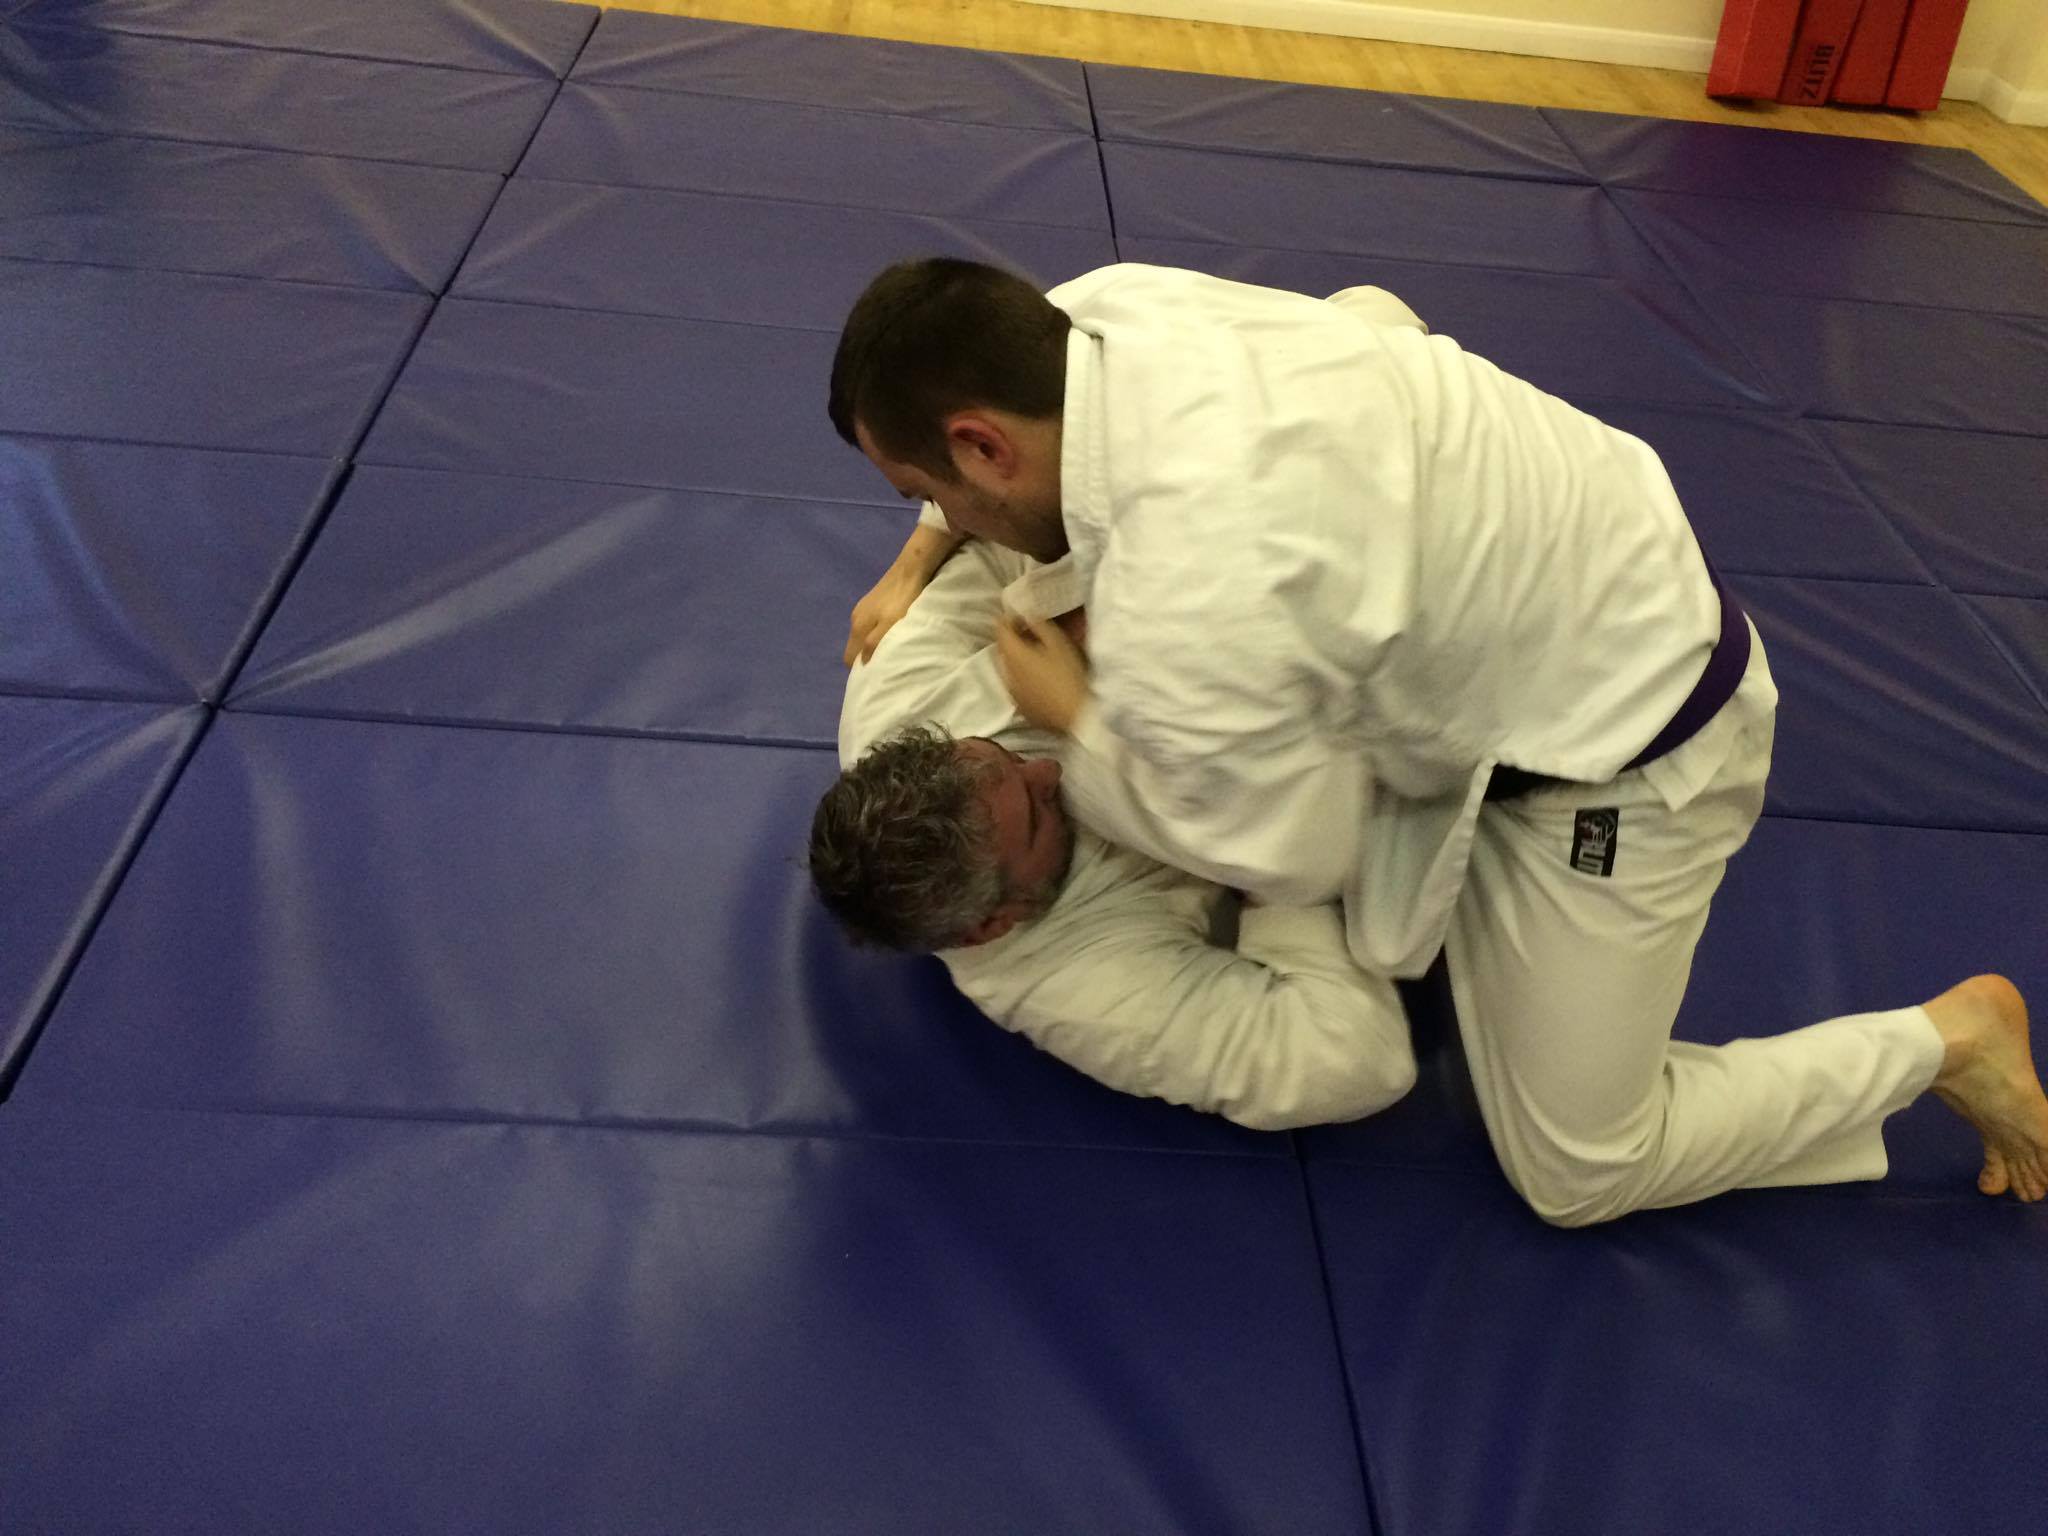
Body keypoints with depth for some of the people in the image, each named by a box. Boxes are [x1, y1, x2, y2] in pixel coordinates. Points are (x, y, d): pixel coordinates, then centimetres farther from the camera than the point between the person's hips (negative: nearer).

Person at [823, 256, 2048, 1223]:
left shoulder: (1183, 603, -39)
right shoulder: (1100, 310, -14)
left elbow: (1289, 861, -22)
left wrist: (1079, 721, -12)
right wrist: (917, 569, 10)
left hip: (1619, 740, -8)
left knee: (1576, 1172, 3)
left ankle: (1944, 1040, 18)